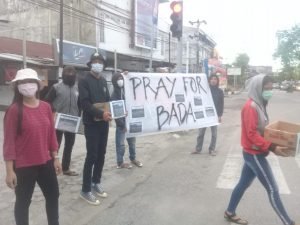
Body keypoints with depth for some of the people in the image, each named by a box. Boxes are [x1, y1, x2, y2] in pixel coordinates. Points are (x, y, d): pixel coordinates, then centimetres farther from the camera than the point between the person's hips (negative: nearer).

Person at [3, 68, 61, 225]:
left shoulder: (46, 107, 2)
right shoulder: (14, 110, -13)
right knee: (23, 201, 12)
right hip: (24, 166, -5)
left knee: (53, 196, 18)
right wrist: (10, 170, -13)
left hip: (45, 163, 6)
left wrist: (55, 157, 10)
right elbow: (9, 141, -13)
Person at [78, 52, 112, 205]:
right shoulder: (84, 81, -7)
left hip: (104, 123, 7)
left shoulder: (103, 81, 15)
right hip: (91, 123, -6)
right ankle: (86, 190, 7)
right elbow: (85, 103, -17)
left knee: (101, 154, 12)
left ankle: (96, 183, 27)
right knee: (92, 156, -5)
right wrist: (101, 113, -27)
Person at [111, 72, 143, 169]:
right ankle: (120, 162, 14)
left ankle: (133, 158, 32)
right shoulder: (114, 95, -9)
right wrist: (122, 124, -17)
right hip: (121, 123, -5)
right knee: (120, 143, 2)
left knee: (132, 141, 16)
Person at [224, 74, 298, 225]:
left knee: (243, 184, 18)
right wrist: (272, 148, -27)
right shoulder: (250, 107, -20)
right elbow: (252, 134, -24)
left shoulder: (259, 105, 9)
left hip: (253, 153, 9)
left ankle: (230, 213, 32)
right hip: (254, 154, -9)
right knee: (272, 189, 1)